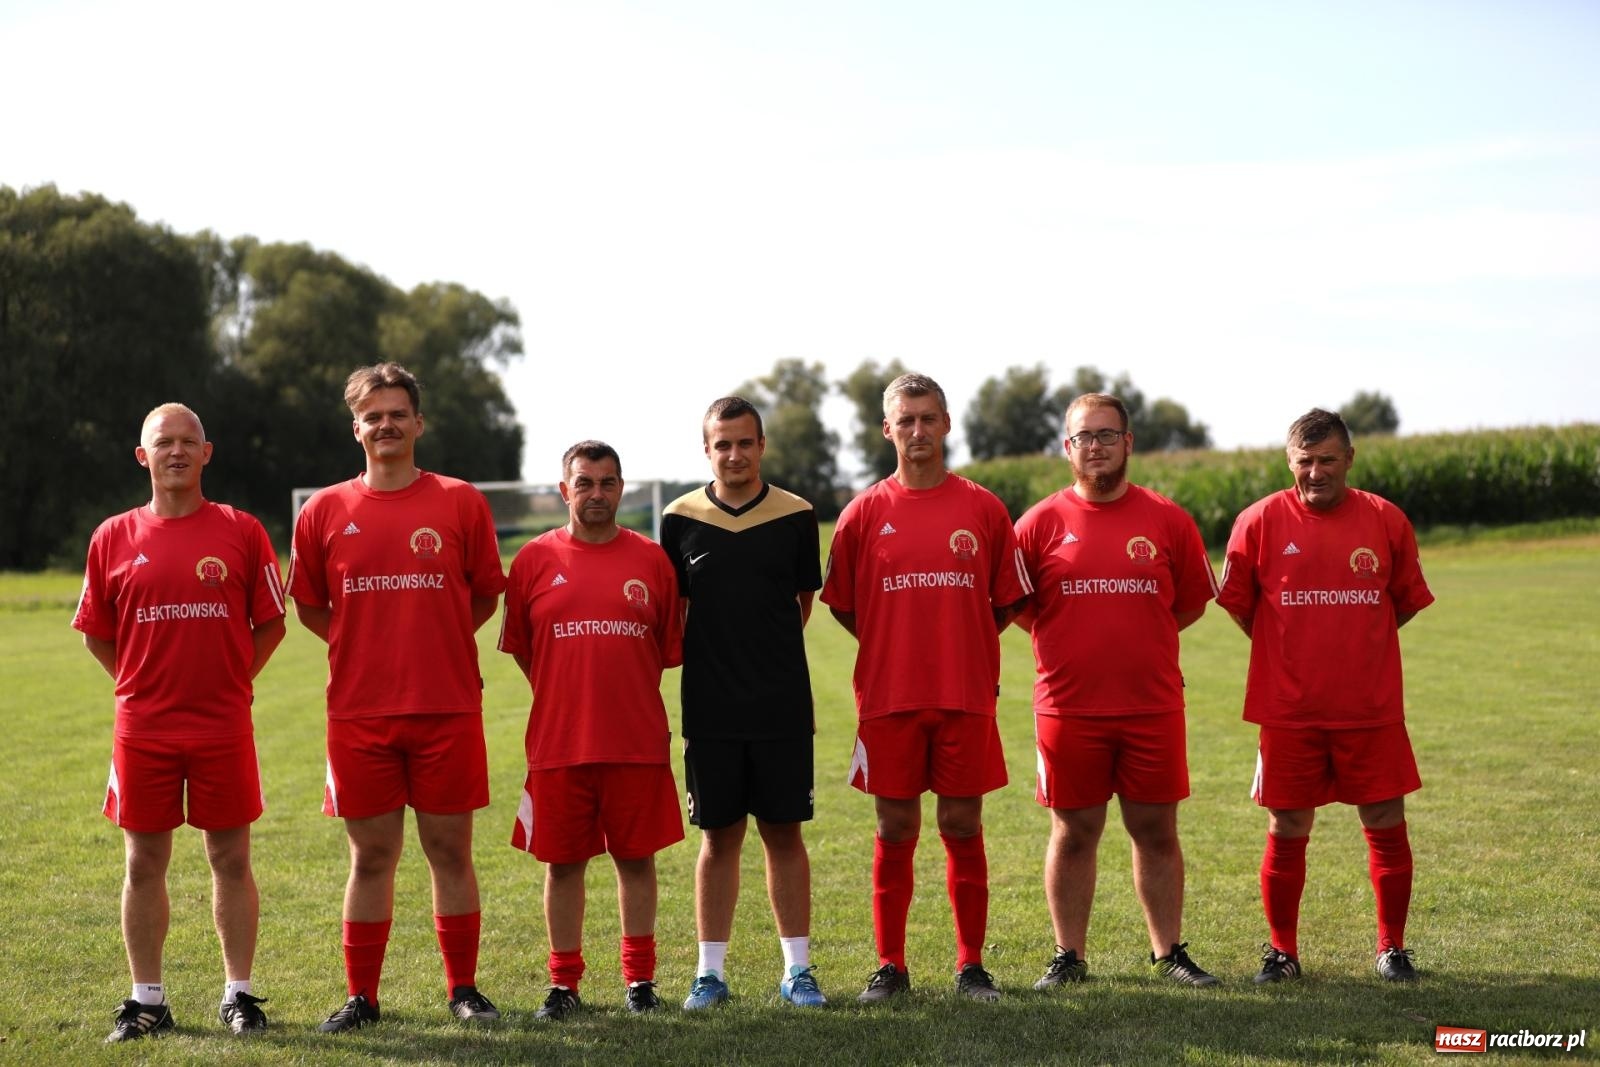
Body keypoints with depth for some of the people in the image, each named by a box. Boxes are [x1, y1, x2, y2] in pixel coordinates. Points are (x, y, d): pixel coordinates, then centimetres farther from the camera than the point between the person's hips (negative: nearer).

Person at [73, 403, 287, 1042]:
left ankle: (239, 995, 16)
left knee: (231, 860, 5)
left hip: (224, 726, -1)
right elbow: (96, 634, 11)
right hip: (142, 726, 1)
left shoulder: (241, 531, 0)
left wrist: (226, 681, 2)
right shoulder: (113, 538, 3)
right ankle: (146, 1001, 17)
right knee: (144, 863, 7)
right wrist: (142, 684, 5)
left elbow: (270, 623, 6)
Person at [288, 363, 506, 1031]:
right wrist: (362, 648, 8)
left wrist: (437, 644, 7)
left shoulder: (460, 502, 2)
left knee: (450, 851, 5)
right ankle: (361, 997, 16)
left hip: (448, 707, -1)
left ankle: (463, 989, 16)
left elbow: (485, 595, 11)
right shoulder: (325, 511, 4)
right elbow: (308, 605, 15)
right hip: (358, 712, 1)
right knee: (371, 857, 6)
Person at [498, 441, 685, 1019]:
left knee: (637, 857, 7)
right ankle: (563, 982, 17)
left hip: (638, 741, 0)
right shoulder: (535, 559, 2)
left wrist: (630, 696, 7)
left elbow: (669, 648, 9)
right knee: (563, 862, 5)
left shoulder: (650, 558, 3)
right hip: (558, 742, 0)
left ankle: (639, 977, 20)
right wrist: (564, 694, 10)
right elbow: (519, 645, 10)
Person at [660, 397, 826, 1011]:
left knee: (784, 834, 5)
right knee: (718, 837, 6)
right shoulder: (681, 519, 2)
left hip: (782, 706, 0)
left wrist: (766, 654, 8)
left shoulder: (795, 516, 1)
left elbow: (804, 602, 11)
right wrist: (693, 661, 4)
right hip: (708, 708, 0)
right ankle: (711, 972, 14)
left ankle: (797, 970, 13)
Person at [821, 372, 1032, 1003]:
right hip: (888, 697, 0)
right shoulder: (865, 513, 2)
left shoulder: (982, 508, 3)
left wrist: (962, 644, 7)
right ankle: (890, 967, 13)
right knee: (895, 832, 4)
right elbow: (842, 604, 11)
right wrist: (896, 645, 10)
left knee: (963, 827, 4)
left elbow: (1007, 600, 11)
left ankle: (971, 965, 14)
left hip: (967, 696, 0)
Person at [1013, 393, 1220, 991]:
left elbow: (1192, 602, 11)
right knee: (1073, 832, 6)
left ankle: (1168, 951, 20)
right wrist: (1066, 641, 5)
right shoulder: (1041, 523, 1)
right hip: (1068, 707, -1)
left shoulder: (1166, 520, 4)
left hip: (1154, 705, 1)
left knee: (1156, 831, 8)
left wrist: (1136, 637, 7)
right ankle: (1069, 957, 16)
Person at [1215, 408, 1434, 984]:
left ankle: (1392, 948, 20)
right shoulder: (1260, 521, -3)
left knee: (1387, 825, 4)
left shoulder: (1386, 520, 1)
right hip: (1288, 710, -1)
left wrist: (1355, 644, 10)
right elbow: (1238, 603, 6)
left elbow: (1407, 601, 13)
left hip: (1371, 708, 1)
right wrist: (1289, 650, 7)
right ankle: (1282, 951, 20)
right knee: (1286, 831, 5)